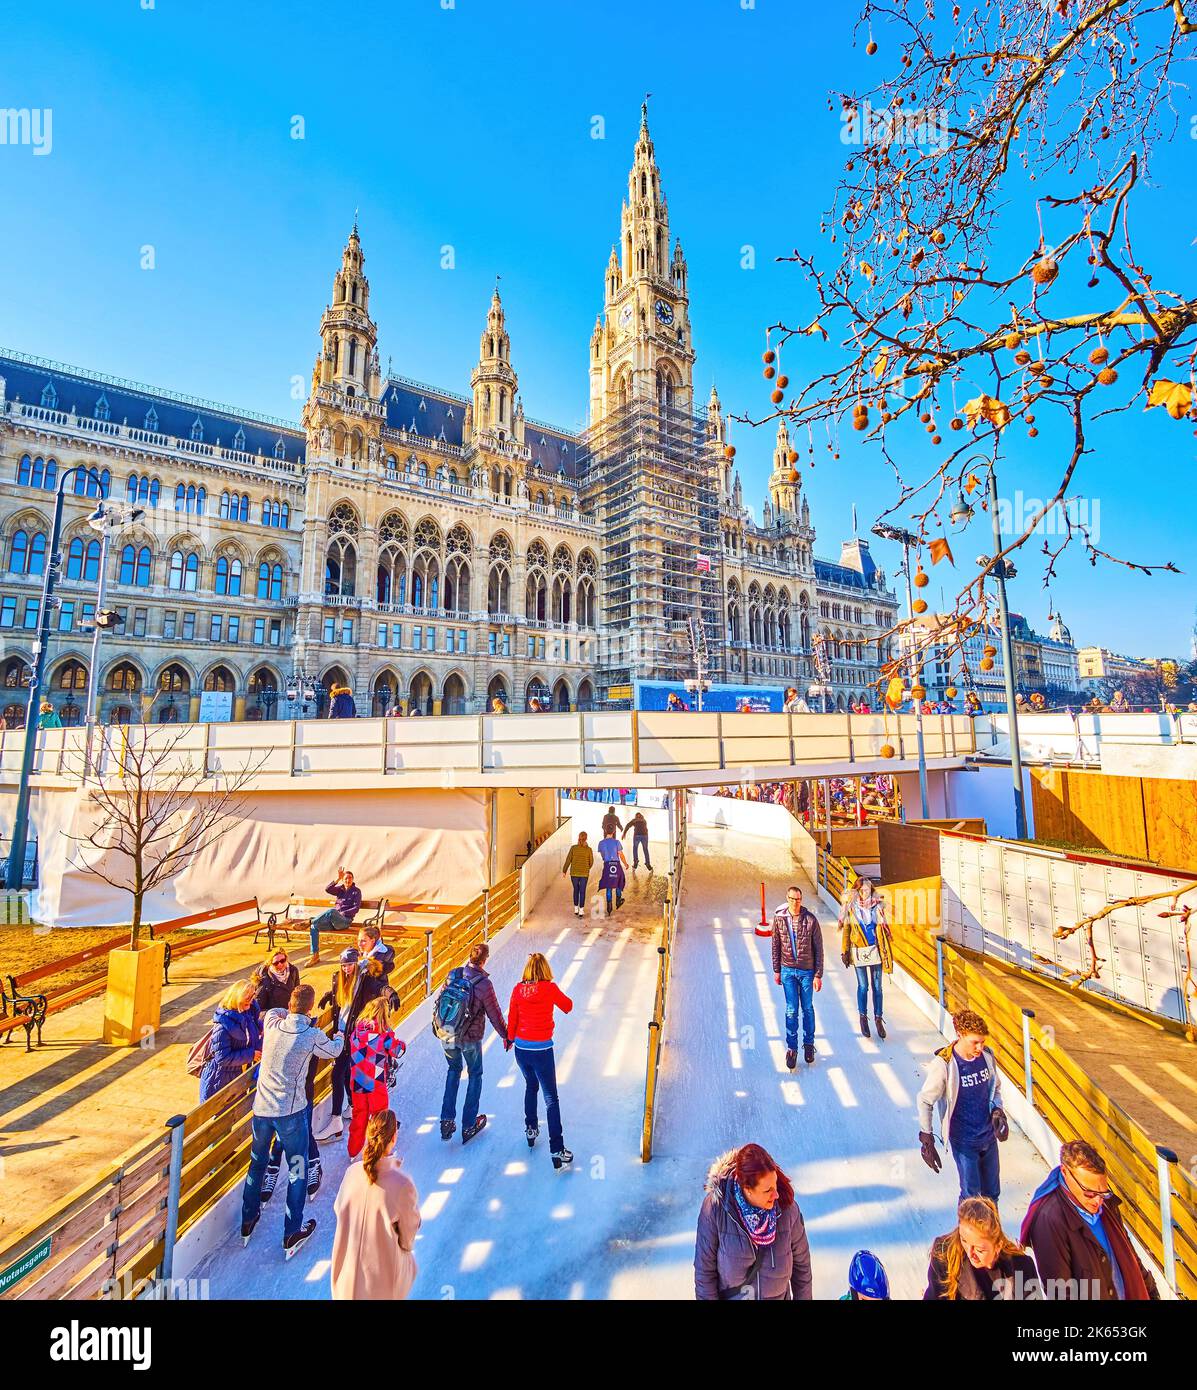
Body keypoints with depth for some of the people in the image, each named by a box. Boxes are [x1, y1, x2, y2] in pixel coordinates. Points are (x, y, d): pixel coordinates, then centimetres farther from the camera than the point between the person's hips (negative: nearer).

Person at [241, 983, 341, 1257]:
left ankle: (247, 1223, 42)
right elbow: (334, 1050, 3)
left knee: (257, 1165, 26)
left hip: (261, 1109, 4)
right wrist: (340, 1038, 23)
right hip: (291, 1112, -4)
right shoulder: (313, 1035, -19)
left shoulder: (271, 1023, -12)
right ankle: (292, 1234, 23)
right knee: (298, 1170, 14)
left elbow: (274, 1010, 15)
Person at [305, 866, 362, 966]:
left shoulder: (356, 891, 6)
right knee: (314, 927, -19)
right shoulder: (340, 889, 17)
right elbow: (327, 889, -4)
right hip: (333, 920, 5)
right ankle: (315, 956, -14)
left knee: (331, 911, -36)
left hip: (345, 920, -5)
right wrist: (338, 879, -13)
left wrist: (342, 913, -15)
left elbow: (356, 908, -4)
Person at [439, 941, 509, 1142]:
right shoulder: (484, 984, -21)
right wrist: (506, 1036, 5)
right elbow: (495, 1014, -10)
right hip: (470, 1038, -4)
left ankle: (447, 1120, 25)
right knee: (475, 1075, 19)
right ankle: (469, 1126, 26)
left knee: (454, 1070, 27)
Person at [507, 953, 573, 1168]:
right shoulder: (549, 988, -16)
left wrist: (510, 1038, 21)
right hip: (542, 1050, -4)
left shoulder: (518, 989, -7)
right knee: (551, 1099, 6)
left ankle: (531, 1130, 43)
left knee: (531, 1087, 29)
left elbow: (512, 1018, 3)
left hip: (521, 1049, 4)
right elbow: (568, 1007, -1)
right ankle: (556, 1149, 6)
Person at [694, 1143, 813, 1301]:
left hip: (776, 1295, 2)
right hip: (729, 1295, -2)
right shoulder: (715, 1208, -31)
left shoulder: (786, 1205, -25)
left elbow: (800, 1259, -8)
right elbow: (704, 1266, -19)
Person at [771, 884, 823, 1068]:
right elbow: (776, 946, 3)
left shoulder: (811, 920, -13)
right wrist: (777, 970, 6)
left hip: (807, 971, -1)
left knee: (807, 1008, 13)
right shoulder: (779, 918, -7)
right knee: (791, 1010, 2)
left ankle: (809, 1043, 31)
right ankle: (791, 1048, 15)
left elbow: (819, 949, -6)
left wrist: (818, 975, -6)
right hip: (788, 970, 1)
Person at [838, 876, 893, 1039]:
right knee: (863, 986, 4)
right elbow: (845, 930, -1)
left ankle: (878, 1018, 19)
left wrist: (887, 949, 5)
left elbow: (884, 928, 8)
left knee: (877, 986, 7)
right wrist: (844, 951, -3)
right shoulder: (851, 907, -5)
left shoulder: (877, 906, 0)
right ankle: (863, 1018, 21)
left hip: (875, 950, 2)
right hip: (859, 951, -2)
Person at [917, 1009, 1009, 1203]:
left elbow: (995, 1087, 9)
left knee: (992, 1192, 20)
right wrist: (927, 1139, -15)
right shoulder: (943, 1064, -25)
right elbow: (925, 1101, -16)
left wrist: (997, 1111, -8)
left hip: (989, 1136, 5)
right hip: (963, 1140, -5)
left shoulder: (987, 1056, -11)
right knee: (971, 1195, 5)